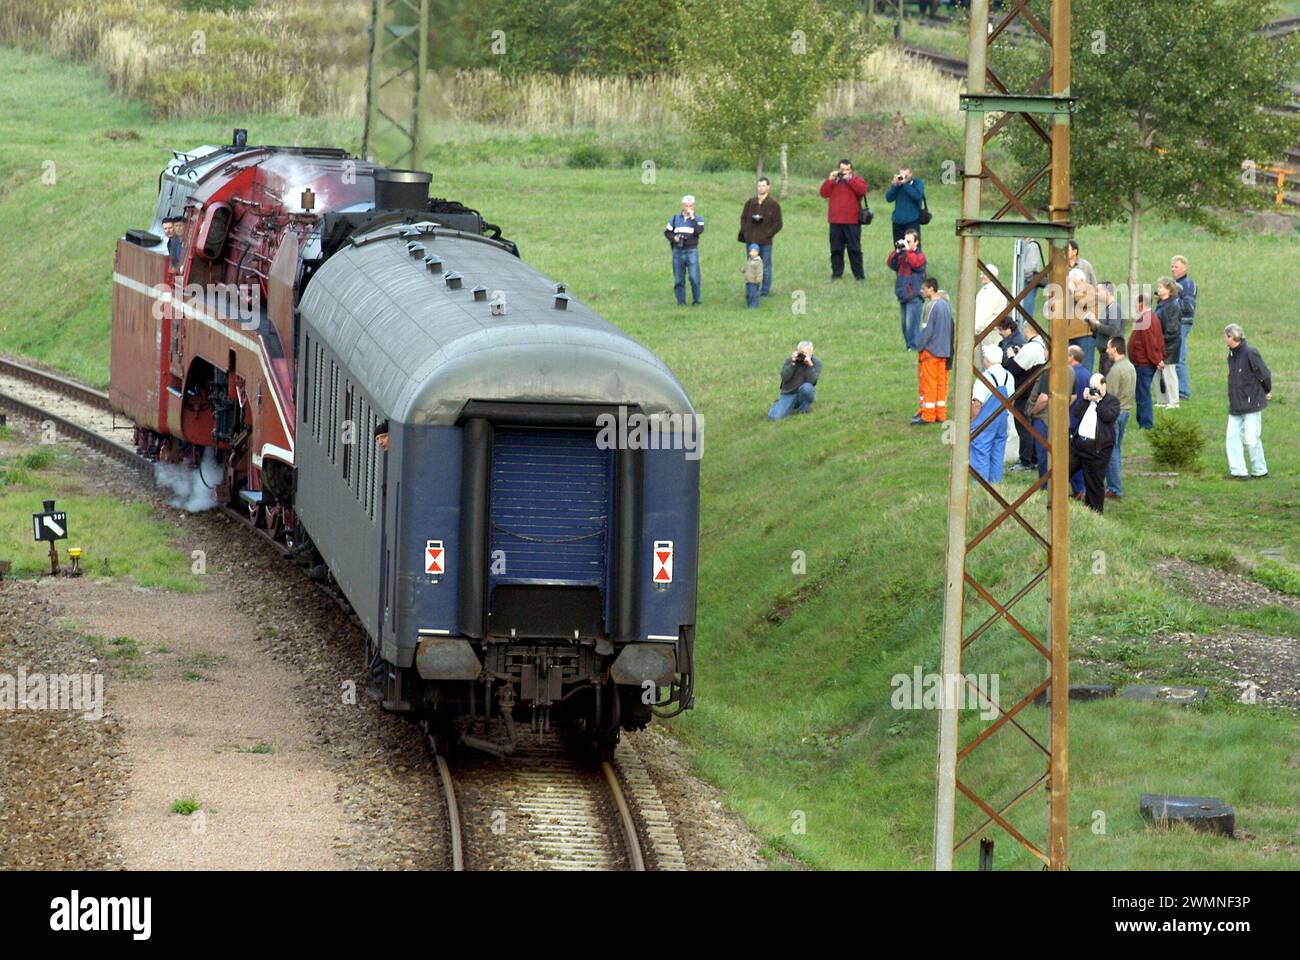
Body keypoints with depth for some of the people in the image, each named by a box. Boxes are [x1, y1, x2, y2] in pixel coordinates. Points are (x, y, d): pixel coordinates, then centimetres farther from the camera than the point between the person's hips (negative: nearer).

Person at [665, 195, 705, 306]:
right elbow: (667, 232, 15)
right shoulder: (676, 218, 12)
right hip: (678, 251, 3)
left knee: (694, 277, -9)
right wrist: (673, 238, -5)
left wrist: (692, 218, -15)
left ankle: (696, 300, 0)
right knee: (678, 279, 4)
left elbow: (699, 231, -15)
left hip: (692, 251, -3)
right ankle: (681, 300, 11)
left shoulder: (698, 219, 4)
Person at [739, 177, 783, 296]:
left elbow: (778, 224, -3)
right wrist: (745, 233, 1)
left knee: (765, 268, 1)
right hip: (751, 241, 4)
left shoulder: (773, 204, -2)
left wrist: (767, 234, -11)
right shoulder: (750, 202, 9)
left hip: (765, 242, -4)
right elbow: (743, 218, 15)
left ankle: (765, 291, 8)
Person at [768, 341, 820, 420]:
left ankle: (804, 409, -7)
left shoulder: (816, 363, -5)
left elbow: (811, 381, -18)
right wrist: (792, 363, -23)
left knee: (807, 387, -38)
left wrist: (810, 365, -29)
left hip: (805, 394, -1)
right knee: (773, 417, -19)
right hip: (789, 395, 1)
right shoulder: (789, 360, -3)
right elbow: (784, 378, -15)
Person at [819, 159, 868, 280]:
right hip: (835, 222, 3)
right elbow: (824, 193, 0)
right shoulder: (832, 180, 12)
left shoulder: (857, 180, 4)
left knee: (854, 249, -1)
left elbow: (862, 190, -16)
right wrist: (830, 179, -9)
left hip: (852, 222, -3)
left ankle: (859, 274, 2)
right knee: (836, 249, 6)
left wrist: (849, 179, -16)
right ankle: (836, 273, 13)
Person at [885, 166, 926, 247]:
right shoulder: (897, 184, 12)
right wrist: (894, 185, -10)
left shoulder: (918, 183, 1)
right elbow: (889, 198, 2)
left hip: (912, 221, -4)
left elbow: (917, 196, -17)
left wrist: (905, 184, -17)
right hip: (898, 221, 4)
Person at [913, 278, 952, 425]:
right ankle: (941, 414, 13)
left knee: (928, 382, -2)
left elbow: (926, 330, -17)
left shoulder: (931, 306, -15)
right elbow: (951, 328, 16)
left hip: (931, 350, -8)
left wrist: (919, 347, -7)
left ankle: (927, 415, -1)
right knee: (941, 382, 11)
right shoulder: (946, 305, 10)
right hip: (944, 351, 8)